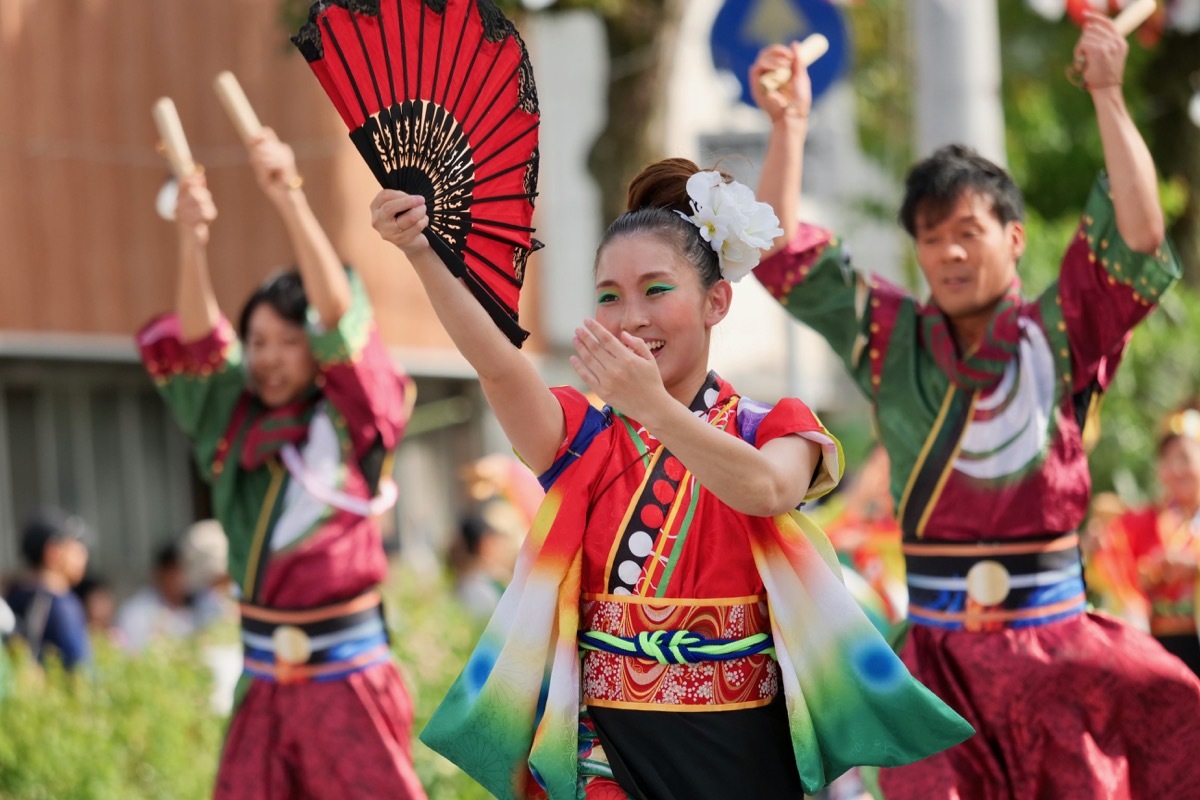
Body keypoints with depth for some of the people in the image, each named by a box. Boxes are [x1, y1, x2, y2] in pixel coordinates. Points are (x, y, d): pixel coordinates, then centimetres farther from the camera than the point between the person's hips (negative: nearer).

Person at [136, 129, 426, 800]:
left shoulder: (354, 424, -3)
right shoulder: (235, 426, 7)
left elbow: (341, 321, -16)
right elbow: (198, 347, -7)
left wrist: (291, 201, -26)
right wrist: (193, 242, -24)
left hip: (347, 676, -4)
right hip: (264, 684, 4)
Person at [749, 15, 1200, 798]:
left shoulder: (1059, 335, 2)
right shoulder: (892, 338, 8)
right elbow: (783, 256, 5)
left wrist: (1108, 95, -14)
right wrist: (790, 126, -4)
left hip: (1057, 638, -1)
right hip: (940, 648, 1)